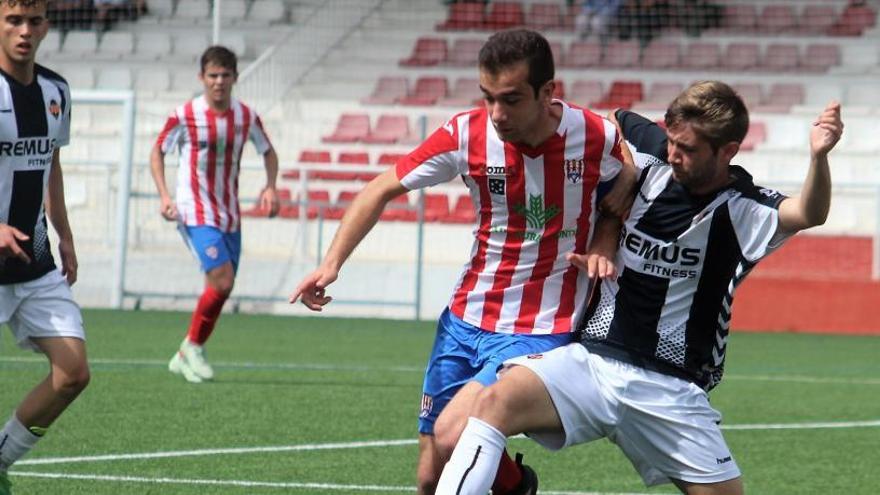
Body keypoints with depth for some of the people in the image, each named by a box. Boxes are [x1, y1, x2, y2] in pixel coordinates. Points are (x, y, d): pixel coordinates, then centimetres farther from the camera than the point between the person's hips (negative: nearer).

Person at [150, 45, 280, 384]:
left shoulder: (246, 117, 2)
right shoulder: (185, 115, -9)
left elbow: (268, 152, 18)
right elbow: (157, 151, 4)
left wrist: (270, 187, 0)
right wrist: (164, 196, -8)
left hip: (230, 215, 5)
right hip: (195, 213, -5)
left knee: (219, 289, 7)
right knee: (222, 280, -20)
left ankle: (184, 358, 23)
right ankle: (193, 345, 1)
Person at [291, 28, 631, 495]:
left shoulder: (598, 138, -15)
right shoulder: (465, 134, -9)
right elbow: (381, 190, 3)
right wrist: (331, 263, -8)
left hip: (541, 333, -4)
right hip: (465, 321, 4)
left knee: (452, 437, -23)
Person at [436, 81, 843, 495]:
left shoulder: (742, 210, -6)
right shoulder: (653, 159, 3)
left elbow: (807, 214, -27)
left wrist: (819, 157, -46)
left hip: (670, 392, -1)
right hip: (590, 362, 1)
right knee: (497, 400, -24)